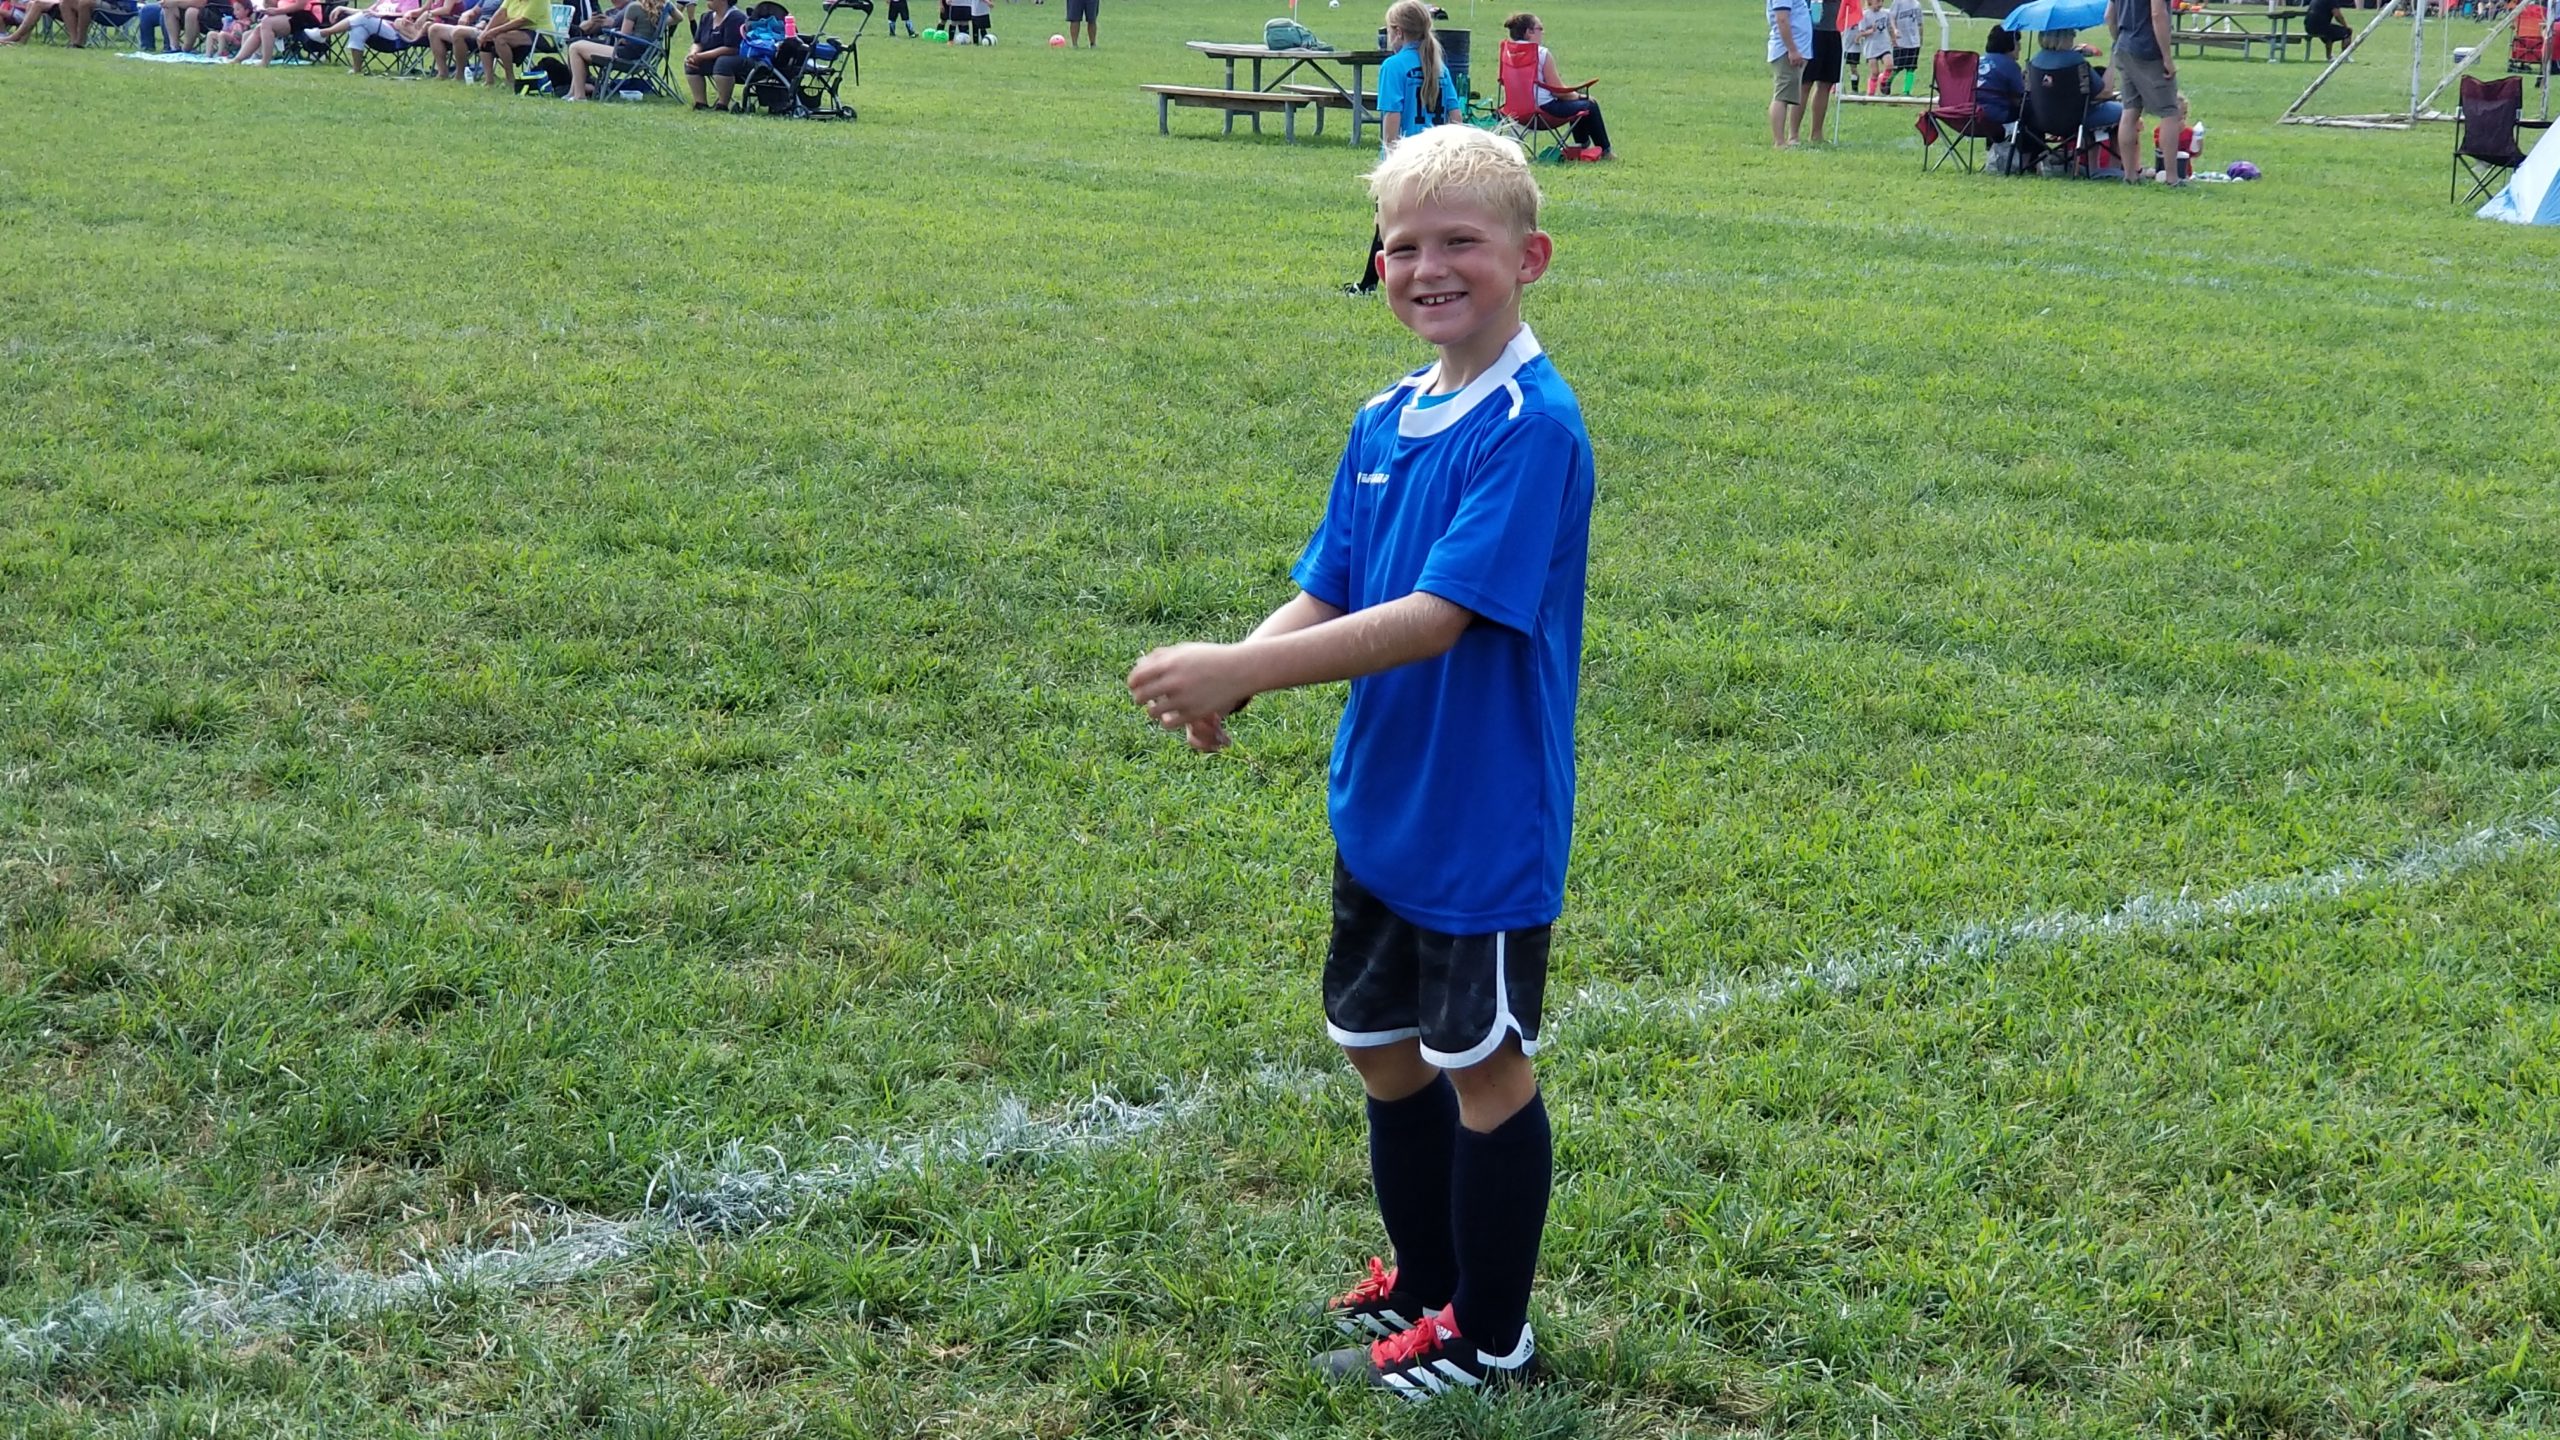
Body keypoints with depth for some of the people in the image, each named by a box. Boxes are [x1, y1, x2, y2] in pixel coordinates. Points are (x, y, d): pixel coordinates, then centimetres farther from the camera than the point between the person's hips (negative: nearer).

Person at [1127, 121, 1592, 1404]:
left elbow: (1438, 616, -27)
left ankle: (1488, 1337, 24)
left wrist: (1242, 669, -31)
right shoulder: (1384, 420, 5)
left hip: (1486, 818, -7)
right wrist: (1231, 681, -15)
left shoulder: (1533, 427, -20)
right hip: (1379, 806, 8)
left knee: (1484, 1067, 7)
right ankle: (1425, 1281, 39)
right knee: (1382, 1047, 19)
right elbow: (1325, 595, 5)